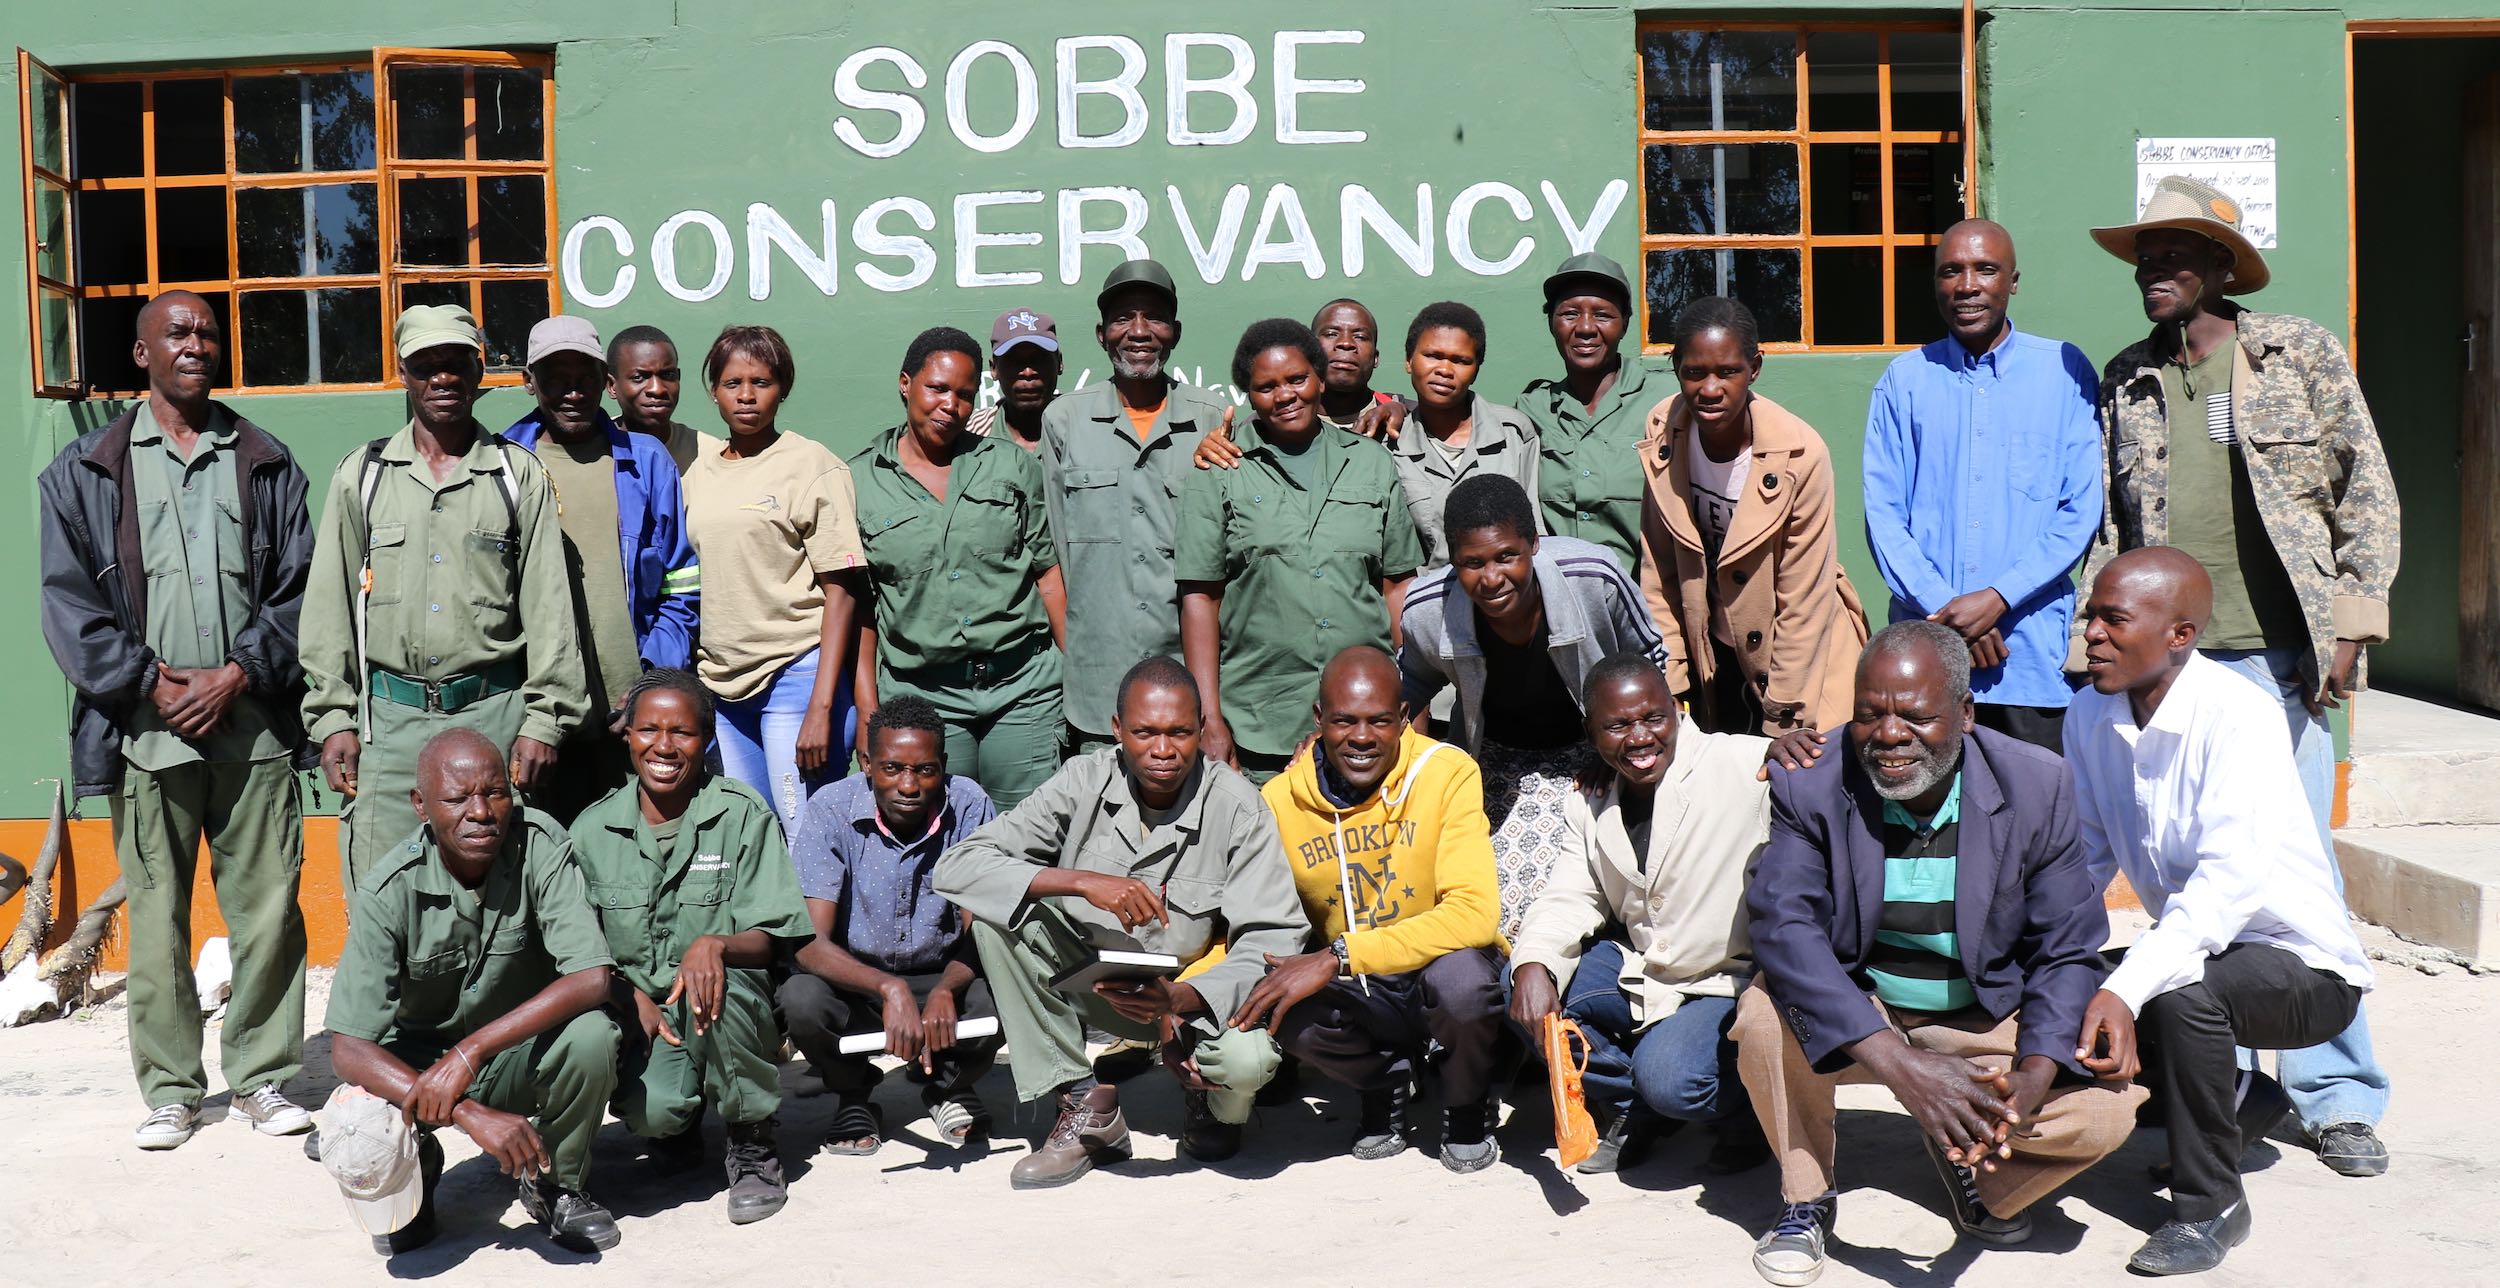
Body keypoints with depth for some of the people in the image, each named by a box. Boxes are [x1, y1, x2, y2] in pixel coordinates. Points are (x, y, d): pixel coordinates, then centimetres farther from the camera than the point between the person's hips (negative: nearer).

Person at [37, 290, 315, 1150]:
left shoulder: (266, 463, 11)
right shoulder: (85, 471, 9)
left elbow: (298, 589, 5)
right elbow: (68, 600, 3)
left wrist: (236, 676, -7)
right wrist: (148, 683, -8)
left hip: (252, 723, 0)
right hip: (148, 729, 0)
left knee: (267, 909, 1)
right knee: (156, 917, 4)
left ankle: (263, 1077, 12)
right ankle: (170, 1089, 15)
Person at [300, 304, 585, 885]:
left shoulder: (520, 473, 7)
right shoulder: (361, 475, 10)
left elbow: (549, 606, 4)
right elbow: (330, 607, 11)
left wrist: (544, 720, -2)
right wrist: (332, 717, 3)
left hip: (495, 712, -1)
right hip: (390, 716, 1)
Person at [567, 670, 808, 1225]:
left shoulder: (743, 815, -5)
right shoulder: (593, 830, 3)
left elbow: (769, 939, -9)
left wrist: (716, 944, -31)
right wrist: (633, 996, -12)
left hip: (729, 1012, -1)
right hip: (641, 1009, 1)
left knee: (725, 985, -37)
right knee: (652, 1111, -30)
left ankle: (751, 1145, -10)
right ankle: (677, 1121, 13)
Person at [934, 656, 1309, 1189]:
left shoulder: (1237, 806, -15)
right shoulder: (1084, 781, -12)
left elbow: (1274, 941, -20)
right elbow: (956, 866, -19)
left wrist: (1180, 997, -37)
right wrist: (1083, 881, -32)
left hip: (1193, 990, -2)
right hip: (1089, 979, 2)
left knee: (1248, 1060, -34)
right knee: (995, 907, -22)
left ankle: (1206, 1095, 7)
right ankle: (1084, 1104, -12)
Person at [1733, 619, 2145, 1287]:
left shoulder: (2037, 788, -12)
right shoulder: (1811, 784, -16)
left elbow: (2068, 952, -10)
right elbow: (1782, 923, -30)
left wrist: (2033, 1077, -30)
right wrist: (1897, 1064, -42)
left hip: (1987, 1023, 1)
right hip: (1852, 1017, -1)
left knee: (2105, 1109, -22)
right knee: (1766, 1016, -31)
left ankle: (1968, 1159, 12)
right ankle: (1805, 1197, -4)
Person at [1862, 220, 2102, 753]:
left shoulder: (2064, 371, 5)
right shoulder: (1904, 379, 8)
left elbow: (2082, 510, 0)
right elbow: (1883, 513, 3)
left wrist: (1998, 598, -11)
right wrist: (1944, 609, -9)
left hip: (2034, 652, -1)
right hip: (1923, 649, 1)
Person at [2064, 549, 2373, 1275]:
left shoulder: (2239, 716, -26)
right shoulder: (2090, 716, -5)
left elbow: (2228, 881, -38)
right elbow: (2084, 858, 2)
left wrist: (2127, 988, -50)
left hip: (2305, 968, -7)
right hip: (2195, 948, 7)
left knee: (2181, 993, -35)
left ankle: (2210, 1207, -11)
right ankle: (2240, 1102, 16)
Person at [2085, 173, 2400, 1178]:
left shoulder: (2304, 353, 4)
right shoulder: (2123, 382, 11)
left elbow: (2367, 492, 3)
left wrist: (2351, 625, -5)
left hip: (2277, 654, -2)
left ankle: (2338, 1098, 11)